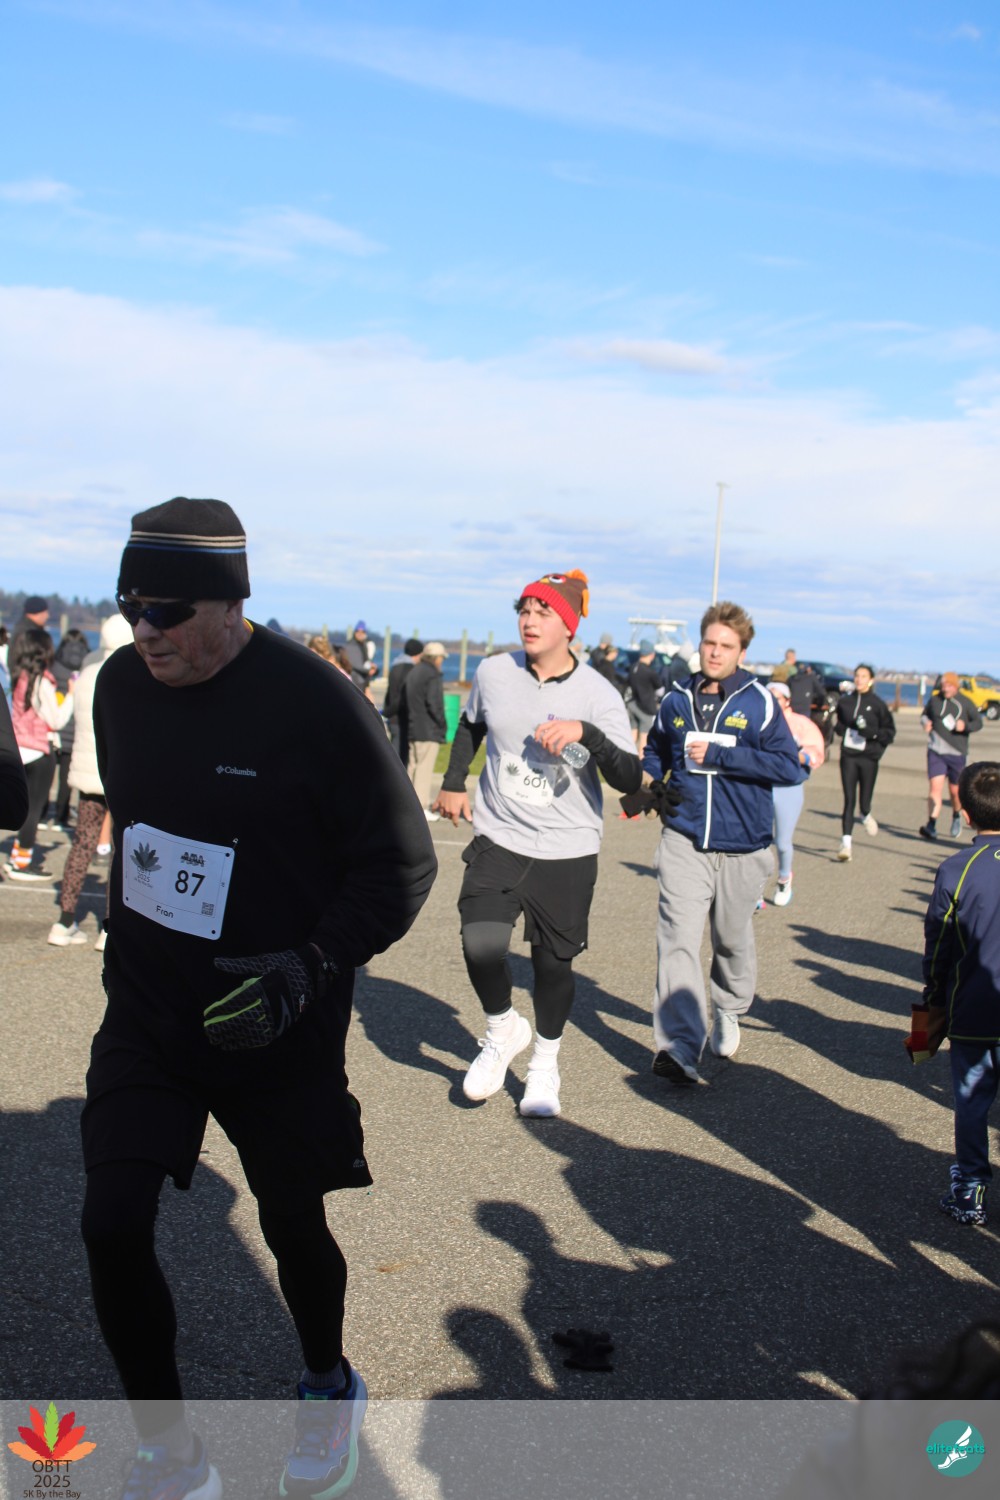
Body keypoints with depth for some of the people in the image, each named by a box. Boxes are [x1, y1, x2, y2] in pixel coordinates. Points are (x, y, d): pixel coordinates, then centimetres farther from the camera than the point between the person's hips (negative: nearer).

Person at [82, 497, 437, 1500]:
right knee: (112, 1229, -3)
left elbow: (402, 864, -15)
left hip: (275, 1029, -4)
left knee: (291, 1225, 13)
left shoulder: (312, 701, -21)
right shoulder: (121, 685, -3)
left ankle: (329, 1390, 45)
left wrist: (312, 966, -26)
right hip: (142, 1012, 4)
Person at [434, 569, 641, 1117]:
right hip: (498, 840, 1)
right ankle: (503, 1031, 14)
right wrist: (454, 783, 19)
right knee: (480, 943, -17)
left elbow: (630, 780, -19)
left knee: (554, 962, 6)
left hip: (568, 851, -1)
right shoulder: (493, 672, -2)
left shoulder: (598, 695, -11)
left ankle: (544, 1063, 33)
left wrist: (586, 733, -32)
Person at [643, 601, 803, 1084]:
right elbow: (656, 753, 25)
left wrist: (718, 755, -18)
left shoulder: (759, 703, -4)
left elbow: (790, 768, -13)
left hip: (742, 847, -1)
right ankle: (679, 1047, -18)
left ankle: (728, 1011, 43)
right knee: (678, 939, -13)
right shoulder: (676, 701, 6)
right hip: (684, 841, 1)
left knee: (732, 940, 15)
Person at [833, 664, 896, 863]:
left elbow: (890, 732, 0)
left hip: (869, 757, -2)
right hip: (848, 755, 2)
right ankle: (846, 843, -6)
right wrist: (841, 729, 0)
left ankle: (865, 815, 40)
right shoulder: (845, 701, 6)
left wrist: (872, 733, -17)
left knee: (864, 801, 3)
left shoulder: (878, 704, -2)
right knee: (849, 800, -6)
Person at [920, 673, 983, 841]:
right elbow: (925, 714, 17)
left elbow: (978, 722, 5)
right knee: (935, 787, -13)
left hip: (957, 753, 0)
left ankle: (956, 816, 40)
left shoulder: (965, 703, -1)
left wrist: (966, 726, -15)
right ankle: (931, 826, -17)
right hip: (936, 751, 0)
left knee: (955, 791, 10)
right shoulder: (934, 700, 2)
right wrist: (925, 721, -6)